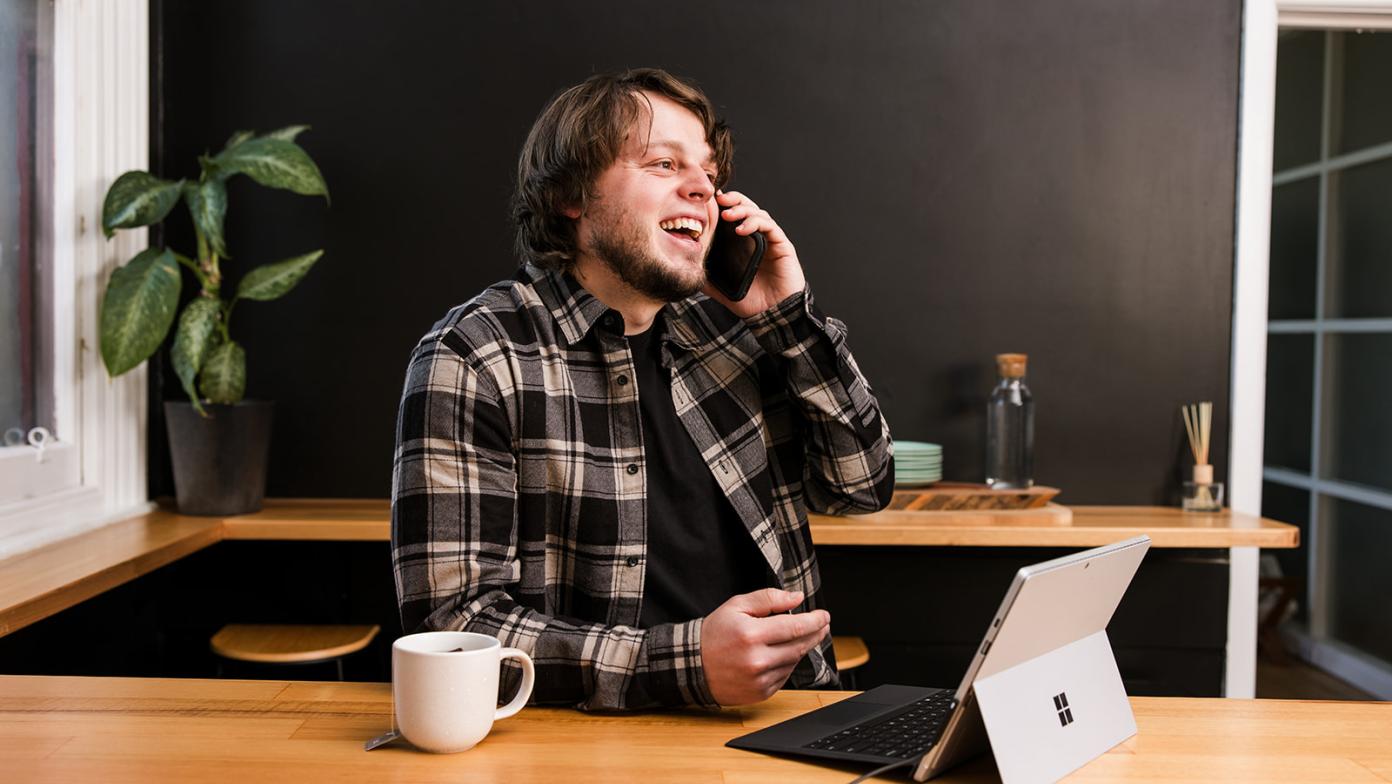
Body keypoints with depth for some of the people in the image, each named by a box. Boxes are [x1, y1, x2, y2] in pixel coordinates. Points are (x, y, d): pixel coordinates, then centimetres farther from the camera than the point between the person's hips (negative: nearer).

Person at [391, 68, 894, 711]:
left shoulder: (722, 326, 9)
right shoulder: (472, 360, -9)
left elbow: (862, 483, 12)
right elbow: (452, 622, -14)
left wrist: (789, 315, 0)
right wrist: (686, 662, -24)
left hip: (787, 718, 5)